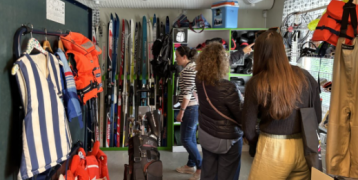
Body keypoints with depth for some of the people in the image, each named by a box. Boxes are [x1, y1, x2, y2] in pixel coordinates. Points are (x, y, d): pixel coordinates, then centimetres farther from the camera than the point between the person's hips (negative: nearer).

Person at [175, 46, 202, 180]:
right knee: (191, 138, 16)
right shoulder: (193, 66, 14)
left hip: (191, 108, -10)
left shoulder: (188, 70, -17)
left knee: (186, 139, -3)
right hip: (195, 107, 10)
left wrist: (181, 111, -18)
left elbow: (187, 92, -21)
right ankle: (190, 165, 28)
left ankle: (201, 168, 4)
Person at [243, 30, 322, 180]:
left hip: (273, 149, -3)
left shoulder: (256, 83, -12)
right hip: (305, 148, 4)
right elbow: (318, 116, 6)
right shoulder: (305, 76, -3)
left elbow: (249, 129, -7)